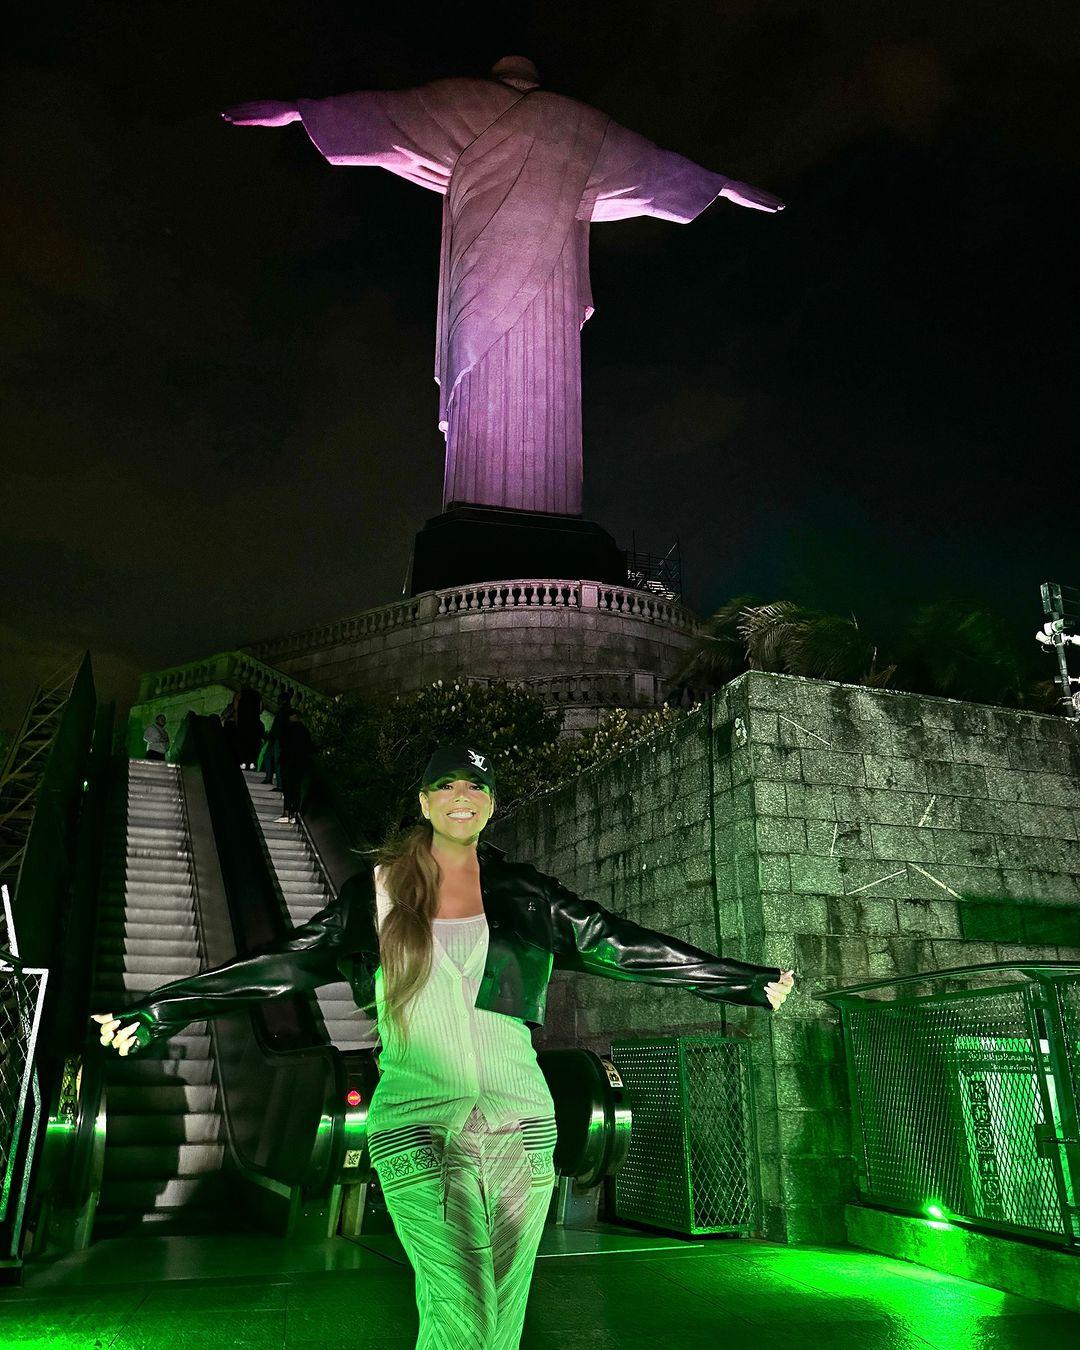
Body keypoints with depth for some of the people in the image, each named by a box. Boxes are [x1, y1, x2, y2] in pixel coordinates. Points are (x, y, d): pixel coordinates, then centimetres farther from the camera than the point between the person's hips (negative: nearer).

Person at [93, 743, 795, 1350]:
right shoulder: (379, 890, 5)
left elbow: (618, 945, 7)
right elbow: (285, 963, 5)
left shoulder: (525, 890, 7)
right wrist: (155, 1011, 1)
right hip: (418, 1125, -2)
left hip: (520, 1122, 2)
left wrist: (749, 981, 6)